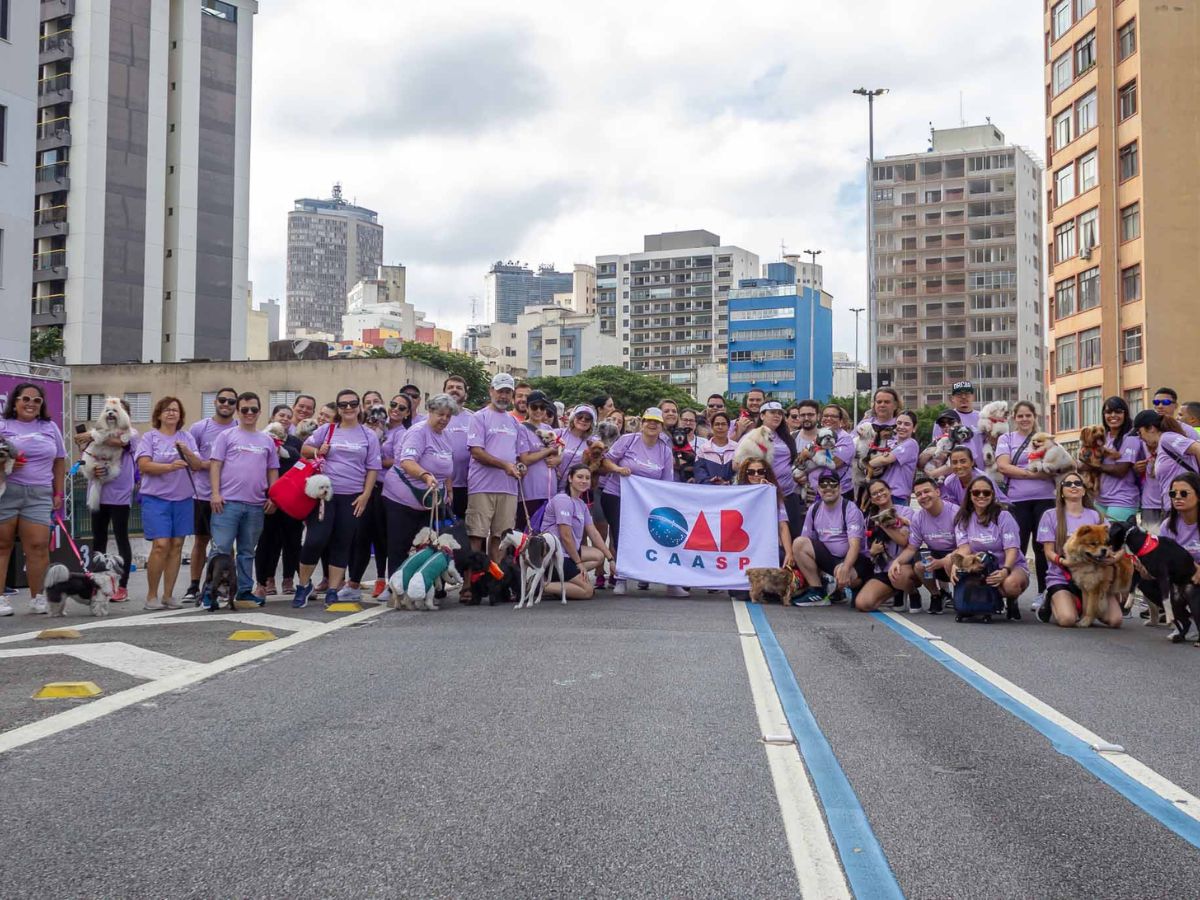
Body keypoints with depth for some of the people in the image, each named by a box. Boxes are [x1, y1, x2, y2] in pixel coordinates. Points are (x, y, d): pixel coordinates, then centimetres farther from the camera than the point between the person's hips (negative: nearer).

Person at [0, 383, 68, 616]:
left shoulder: (50, 427, 14)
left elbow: (59, 462, 17)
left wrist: (58, 494, 11)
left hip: (39, 495, 2)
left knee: (38, 545, -5)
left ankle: (37, 598, 4)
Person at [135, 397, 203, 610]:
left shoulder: (187, 437, 12)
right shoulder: (150, 437, 2)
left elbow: (198, 466, 6)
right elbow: (143, 465, -10)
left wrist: (187, 452, -14)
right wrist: (169, 466, -24)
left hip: (183, 499, 4)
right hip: (156, 498, -4)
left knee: (177, 545, 4)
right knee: (161, 545, -12)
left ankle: (168, 595, 12)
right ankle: (151, 595, 0)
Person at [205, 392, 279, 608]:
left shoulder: (267, 440, 15)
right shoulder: (227, 436, 5)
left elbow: (273, 471, 16)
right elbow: (215, 465, -1)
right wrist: (215, 493, -10)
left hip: (256, 505, 4)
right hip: (228, 501, -4)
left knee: (247, 551, 11)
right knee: (220, 549, -6)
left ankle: (245, 590, 18)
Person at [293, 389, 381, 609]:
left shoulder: (369, 436, 6)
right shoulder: (326, 431, 6)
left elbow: (373, 468, 6)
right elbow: (305, 448, 15)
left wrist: (365, 495, -3)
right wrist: (317, 451, -7)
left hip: (352, 497, 1)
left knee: (342, 544, 5)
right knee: (316, 540, -9)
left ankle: (332, 591, 13)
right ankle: (303, 584, 10)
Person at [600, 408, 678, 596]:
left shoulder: (665, 451, 4)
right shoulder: (628, 440, -4)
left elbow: (666, 483, 6)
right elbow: (607, 460, -1)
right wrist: (618, 468, -20)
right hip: (616, 496, -2)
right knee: (621, 538, -4)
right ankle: (620, 579, 8)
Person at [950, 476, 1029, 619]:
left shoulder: (1003, 517, -7)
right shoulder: (963, 519, 3)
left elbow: (1011, 550, -14)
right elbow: (964, 547, -10)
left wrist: (1005, 570, -36)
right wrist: (956, 565, -34)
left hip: (1012, 565, -3)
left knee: (1011, 583, -38)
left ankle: (1011, 602, 1)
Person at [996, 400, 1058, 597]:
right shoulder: (1006, 439, 8)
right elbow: (1003, 466, -5)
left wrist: (1053, 470, -11)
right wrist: (1032, 474, -13)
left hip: (1044, 498, 1)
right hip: (1017, 500, -1)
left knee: (1043, 546, 2)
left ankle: (1043, 592, 10)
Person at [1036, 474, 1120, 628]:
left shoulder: (1095, 516, 12)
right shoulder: (1051, 515, 4)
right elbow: (1049, 552, 0)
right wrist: (1062, 561, -22)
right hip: (1061, 577, -3)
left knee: (1115, 620, -19)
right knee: (1067, 619, -29)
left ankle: (1086, 605, 13)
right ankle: (1052, 602, 7)